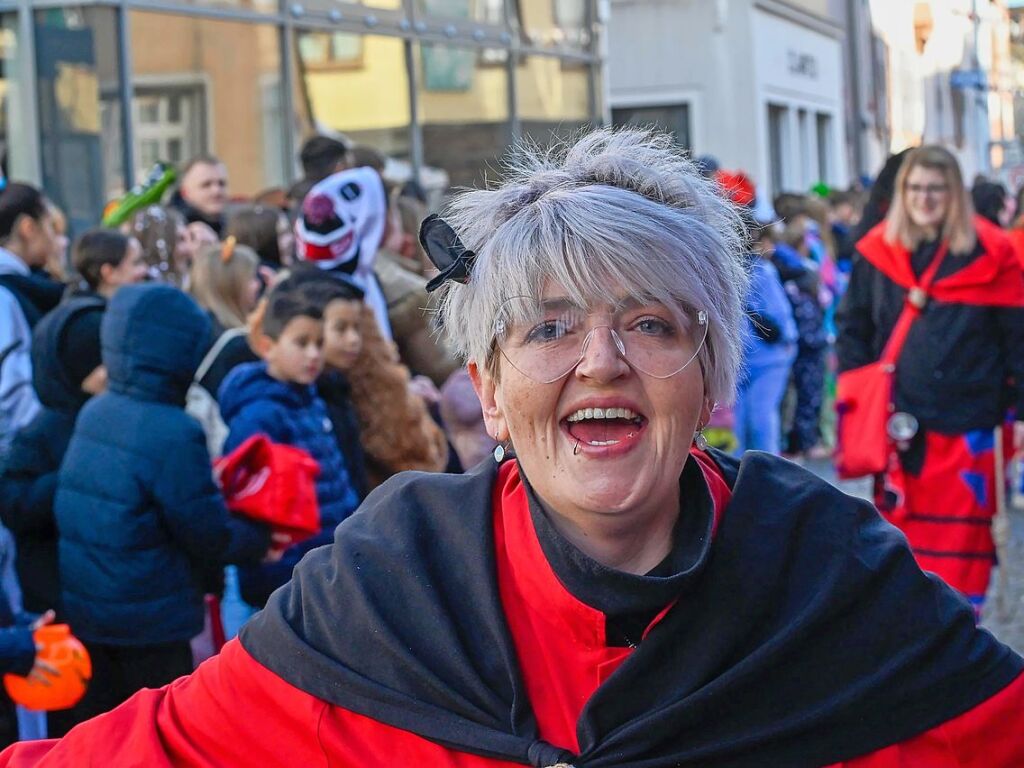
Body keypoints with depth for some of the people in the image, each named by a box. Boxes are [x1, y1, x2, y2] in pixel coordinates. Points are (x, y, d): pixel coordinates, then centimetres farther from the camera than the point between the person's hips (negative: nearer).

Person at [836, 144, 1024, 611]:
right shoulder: (877, 253, 5)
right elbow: (852, 331, 11)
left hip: (966, 423, -2)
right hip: (897, 422, 2)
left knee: (961, 533, 1)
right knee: (900, 529, 8)